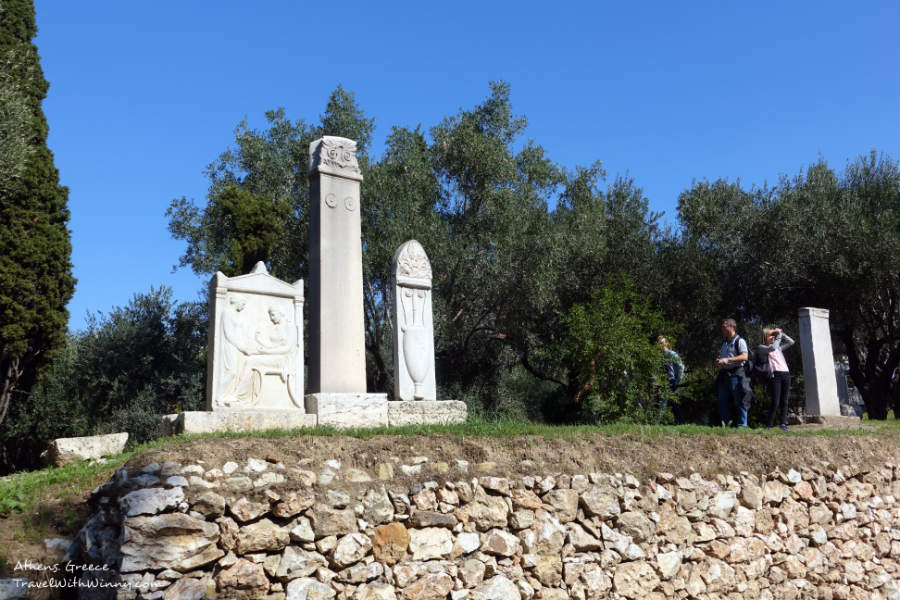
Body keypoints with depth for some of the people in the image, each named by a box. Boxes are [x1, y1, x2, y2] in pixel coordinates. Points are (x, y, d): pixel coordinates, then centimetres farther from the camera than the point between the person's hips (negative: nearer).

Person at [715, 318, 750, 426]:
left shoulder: (739, 341, -3)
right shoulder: (725, 343, 21)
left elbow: (744, 357, -15)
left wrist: (728, 360, -21)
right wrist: (719, 361, 7)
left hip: (736, 374, -8)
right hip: (724, 374, 8)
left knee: (740, 401, -5)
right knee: (722, 401, 6)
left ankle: (742, 426, -2)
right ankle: (725, 425, 12)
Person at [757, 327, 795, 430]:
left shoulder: (778, 347, 23)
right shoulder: (762, 348, 6)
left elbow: (791, 342, 24)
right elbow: (772, 348, -12)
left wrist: (781, 333, 15)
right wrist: (779, 335, -1)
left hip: (786, 374, 6)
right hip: (775, 375, -6)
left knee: (784, 401, 2)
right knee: (775, 403, -11)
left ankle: (783, 424, 3)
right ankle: (770, 426, -5)